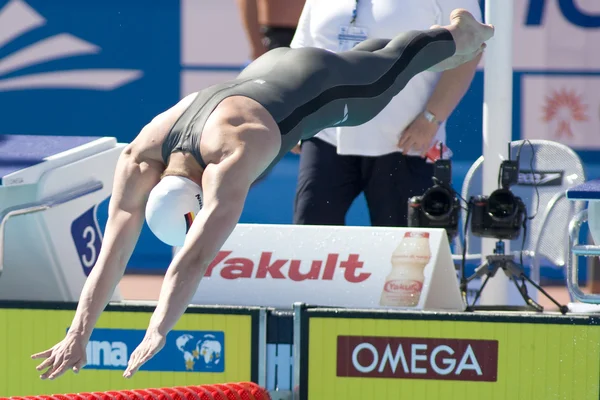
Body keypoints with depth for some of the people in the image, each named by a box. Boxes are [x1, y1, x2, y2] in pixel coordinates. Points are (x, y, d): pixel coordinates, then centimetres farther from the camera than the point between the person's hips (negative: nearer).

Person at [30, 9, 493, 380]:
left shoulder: (228, 161, -49)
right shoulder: (139, 162, -33)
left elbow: (197, 254, -58)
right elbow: (112, 254, -36)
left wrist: (157, 336, -65)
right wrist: (78, 336, -43)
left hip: (330, 91, -5)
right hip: (269, 75, 5)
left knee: (390, 68, 28)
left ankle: (459, 33, 60)